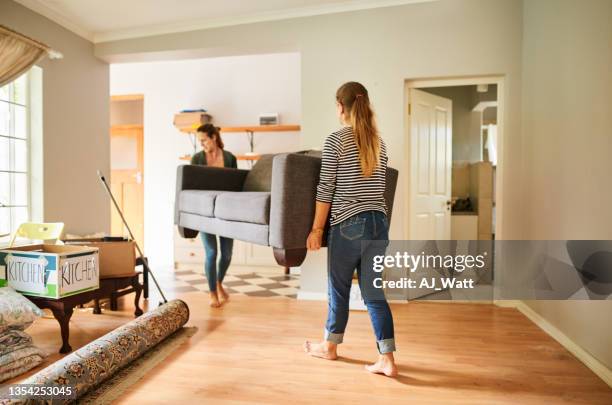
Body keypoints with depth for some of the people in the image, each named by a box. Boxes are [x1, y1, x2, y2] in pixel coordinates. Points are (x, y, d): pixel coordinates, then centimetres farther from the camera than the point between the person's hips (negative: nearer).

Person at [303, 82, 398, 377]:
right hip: (379, 223, 6)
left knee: (339, 289, 12)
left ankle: (330, 347, 33)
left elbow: (325, 188, -9)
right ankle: (387, 359, 14)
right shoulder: (379, 142, 11)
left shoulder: (336, 140, -7)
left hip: (349, 225, -5)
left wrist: (317, 228, -4)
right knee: (374, 292, 12)